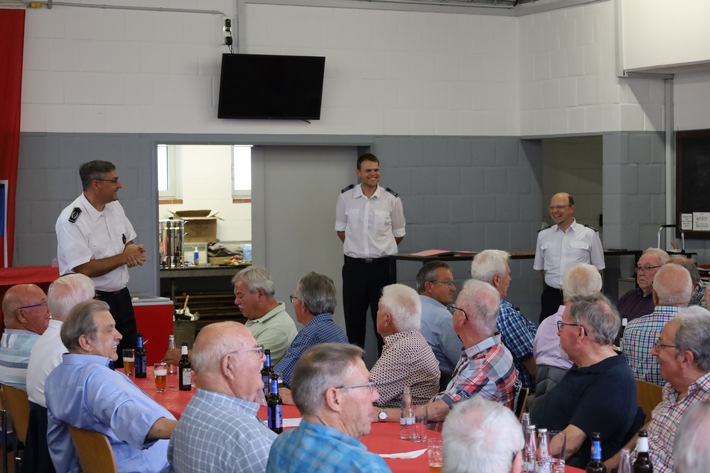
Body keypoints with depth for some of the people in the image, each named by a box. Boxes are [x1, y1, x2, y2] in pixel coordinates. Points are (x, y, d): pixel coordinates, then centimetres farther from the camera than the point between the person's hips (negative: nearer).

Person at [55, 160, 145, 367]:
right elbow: (84, 269, -24)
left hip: (121, 296, 8)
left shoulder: (115, 207, 5)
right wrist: (124, 257, -16)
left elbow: (129, 241, 19)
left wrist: (134, 252, -6)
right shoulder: (71, 220, -19)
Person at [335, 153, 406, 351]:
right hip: (354, 266, 1)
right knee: (354, 319, 6)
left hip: (382, 266, -1)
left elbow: (398, 233, 10)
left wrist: (381, 250, 11)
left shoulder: (391, 199, -2)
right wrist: (356, 248, 9)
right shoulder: (346, 197, 1)